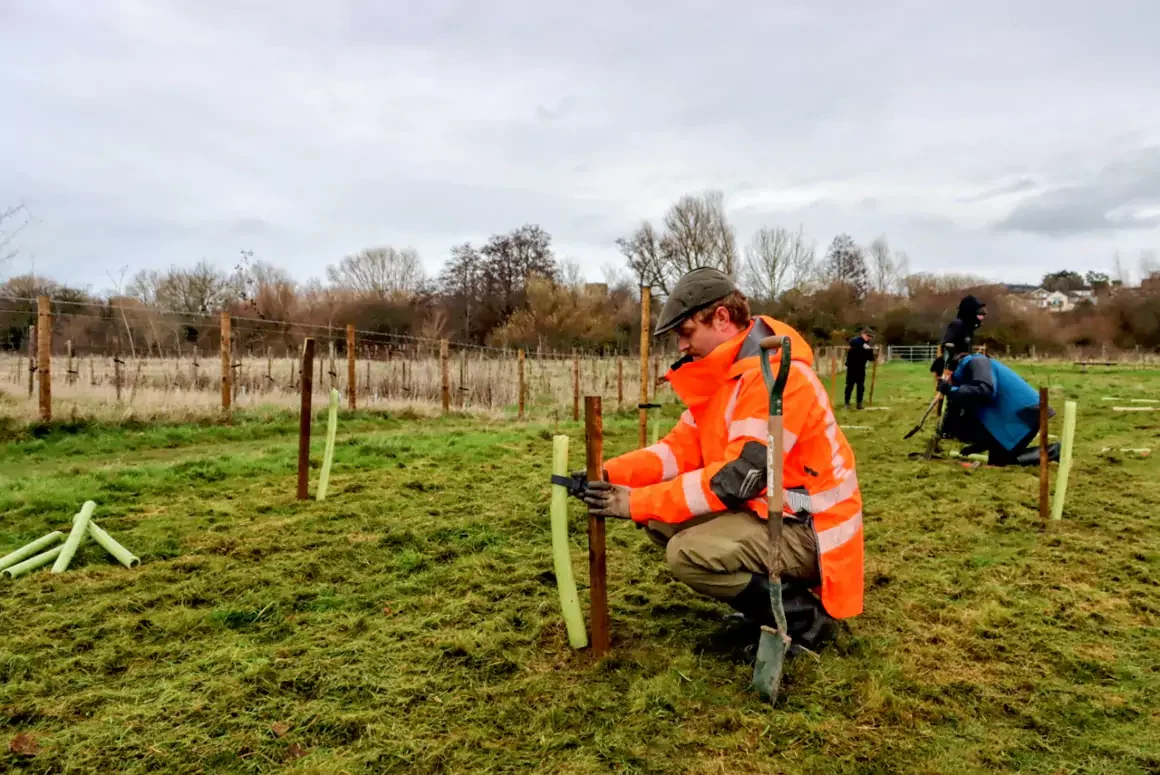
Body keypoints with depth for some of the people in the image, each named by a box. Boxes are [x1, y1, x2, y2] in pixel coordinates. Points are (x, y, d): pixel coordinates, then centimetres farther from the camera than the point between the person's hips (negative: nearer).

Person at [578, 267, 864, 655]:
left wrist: (638, 502, -26)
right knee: (661, 520, 3)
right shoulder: (723, 374, 6)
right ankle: (768, 594, 11)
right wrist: (612, 474, -11)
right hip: (764, 510, 10)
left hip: (806, 528, -9)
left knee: (688, 553, -26)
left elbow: (736, 478, -29)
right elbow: (683, 447, 4)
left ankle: (801, 614, -3)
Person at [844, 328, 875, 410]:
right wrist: (863, 346, -46)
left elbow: (869, 357, 6)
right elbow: (852, 342, -38)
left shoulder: (868, 345, 8)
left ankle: (859, 403, 15)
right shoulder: (856, 340, -11)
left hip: (861, 368, 6)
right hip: (852, 367, -6)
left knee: (861, 386, 6)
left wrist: (874, 356, -15)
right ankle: (847, 403, 8)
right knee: (850, 385, -1)